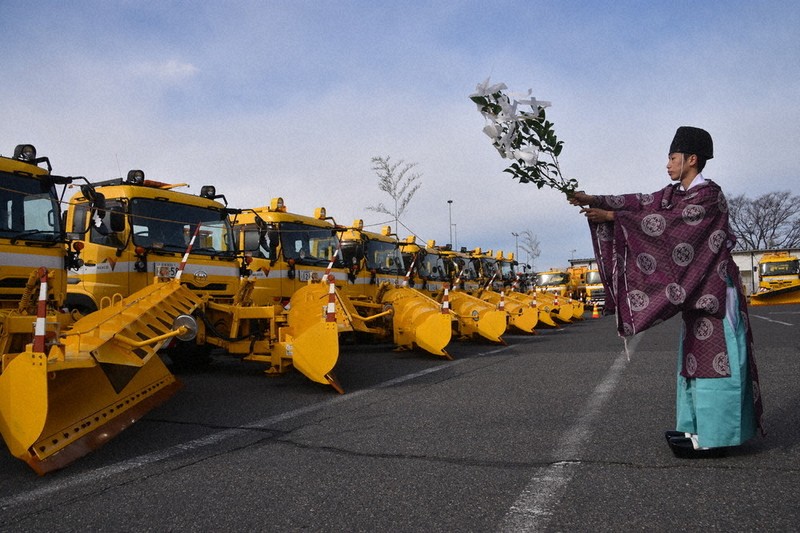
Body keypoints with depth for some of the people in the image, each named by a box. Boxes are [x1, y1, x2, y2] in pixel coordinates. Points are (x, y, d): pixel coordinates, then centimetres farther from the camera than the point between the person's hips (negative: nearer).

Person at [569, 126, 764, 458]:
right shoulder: (675, 193, 11)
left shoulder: (710, 195, -14)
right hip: (693, 290, 9)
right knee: (695, 355, 11)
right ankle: (700, 428, 20)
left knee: (714, 355, -5)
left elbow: (666, 221, -23)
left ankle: (714, 436, 1)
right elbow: (640, 202, 1)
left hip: (714, 290, -9)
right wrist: (595, 200, -10)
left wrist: (611, 216, -25)